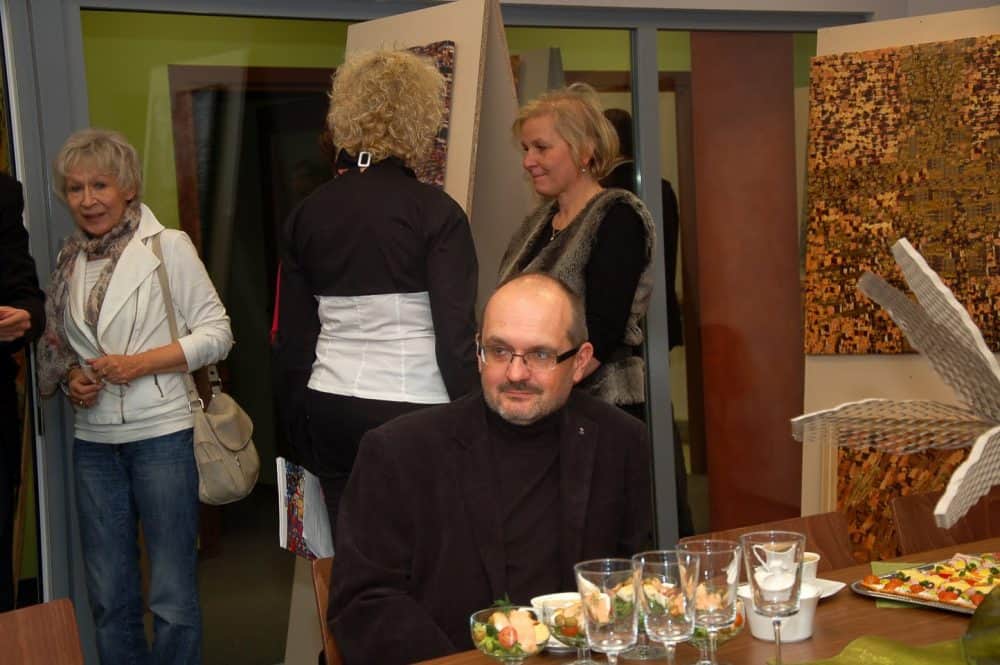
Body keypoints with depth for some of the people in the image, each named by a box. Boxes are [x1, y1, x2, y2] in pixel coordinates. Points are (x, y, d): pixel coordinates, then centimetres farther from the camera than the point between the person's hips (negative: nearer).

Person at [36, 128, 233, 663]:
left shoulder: (168, 246, -5)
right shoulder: (70, 259, 10)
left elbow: (217, 332, -5)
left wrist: (143, 362, -15)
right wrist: (71, 378, 0)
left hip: (161, 434, -5)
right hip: (94, 442, 5)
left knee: (173, 597, 0)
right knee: (109, 596, 11)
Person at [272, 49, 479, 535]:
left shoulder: (306, 215, 8)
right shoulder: (434, 212, -7)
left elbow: (291, 339, 12)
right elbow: (456, 334, -11)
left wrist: (300, 439, 19)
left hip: (331, 414, 5)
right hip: (413, 407, -5)